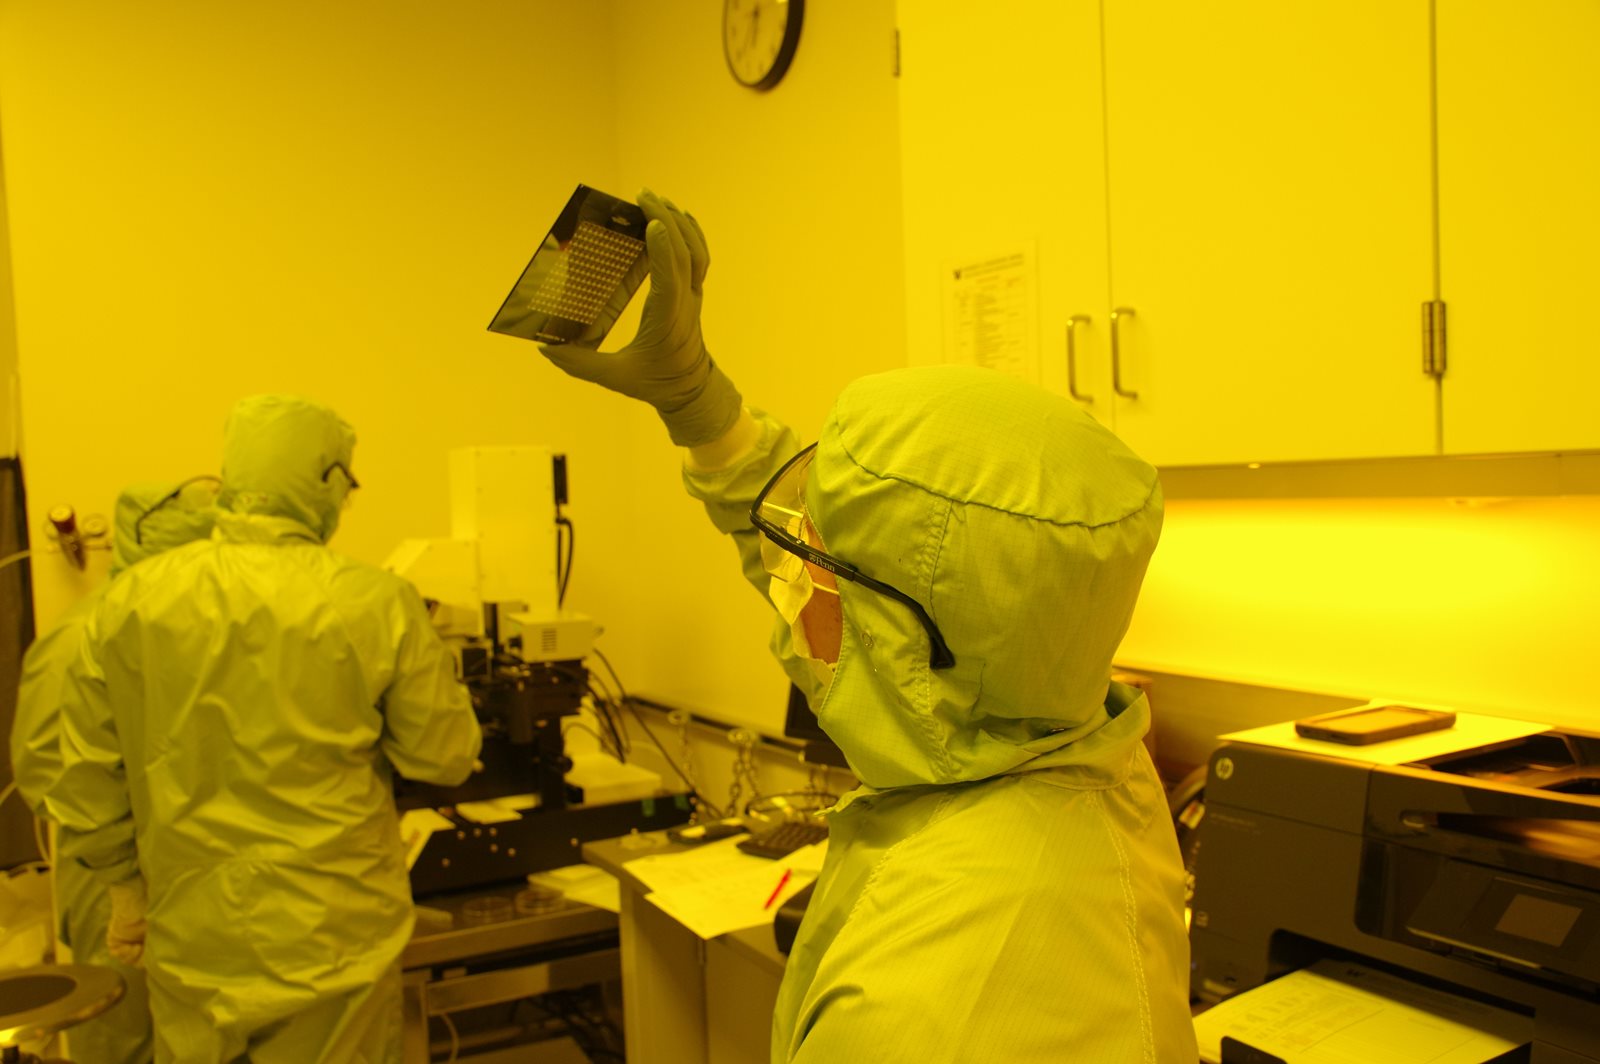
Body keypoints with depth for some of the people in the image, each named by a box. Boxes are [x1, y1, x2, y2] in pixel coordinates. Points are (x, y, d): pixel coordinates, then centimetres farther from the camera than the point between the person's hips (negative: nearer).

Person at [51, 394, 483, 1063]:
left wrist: (126, 884, 17)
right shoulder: (375, 604, -15)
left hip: (190, 939, 3)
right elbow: (445, 758, -6)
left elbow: (87, 775, 3)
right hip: (333, 942, -2)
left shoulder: (130, 601, -6)